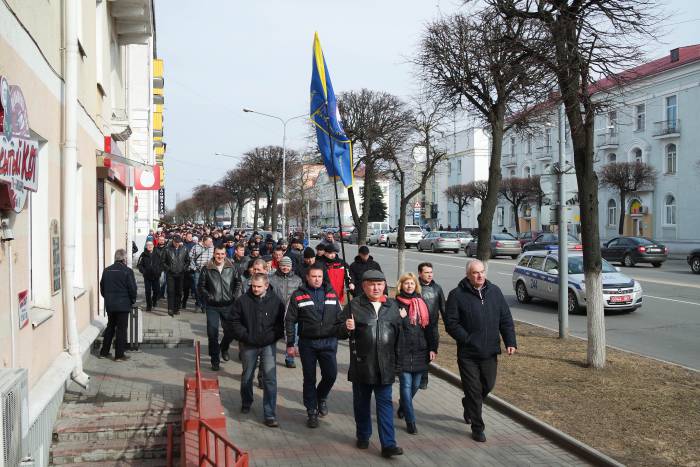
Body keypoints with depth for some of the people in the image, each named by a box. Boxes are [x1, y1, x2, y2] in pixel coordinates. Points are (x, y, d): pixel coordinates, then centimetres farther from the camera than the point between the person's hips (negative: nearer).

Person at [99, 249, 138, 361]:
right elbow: (132, 288, -11)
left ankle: (104, 352, 23)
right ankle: (119, 355, 5)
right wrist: (132, 301, 5)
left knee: (110, 327, 19)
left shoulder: (106, 270, 4)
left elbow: (102, 287, 11)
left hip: (109, 305, 5)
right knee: (121, 329, 2)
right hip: (123, 305, -5)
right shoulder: (127, 271, -12)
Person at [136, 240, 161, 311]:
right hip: (147, 276, -2)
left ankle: (154, 301, 36)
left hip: (156, 276, 2)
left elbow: (160, 263, 9)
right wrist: (143, 271, -11)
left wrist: (159, 271, -1)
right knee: (148, 291, -1)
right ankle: (149, 306, 8)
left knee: (156, 290, 8)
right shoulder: (144, 255, -2)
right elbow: (139, 265, 0)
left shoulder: (157, 254, 3)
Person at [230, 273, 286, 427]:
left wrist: (274, 336, -10)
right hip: (248, 345, 1)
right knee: (247, 377, 16)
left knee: (270, 379, -7)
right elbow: (235, 321, 1)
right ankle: (246, 403, 43)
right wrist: (244, 335, -9)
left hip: (268, 345, -1)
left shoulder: (275, 301, -4)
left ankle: (270, 415, -1)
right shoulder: (243, 300, -5)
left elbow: (282, 321, 3)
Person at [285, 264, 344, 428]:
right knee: (309, 378, 6)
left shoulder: (331, 293, 8)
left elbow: (339, 317, 13)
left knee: (331, 374, -7)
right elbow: (290, 321, 1)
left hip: (328, 342, 2)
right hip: (307, 343, -1)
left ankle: (321, 397, 24)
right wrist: (290, 344, -2)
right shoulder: (298, 295, 0)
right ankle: (312, 412, 20)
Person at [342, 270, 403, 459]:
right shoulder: (354, 305, -1)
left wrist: (397, 361, 15)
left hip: (385, 366, 1)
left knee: (385, 404, 1)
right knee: (361, 402, 12)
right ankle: (363, 437, 30)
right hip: (361, 365, -1)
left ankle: (388, 445, 3)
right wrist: (347, 328, -22)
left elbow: (399, 335, 16)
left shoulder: (392, 306, 8)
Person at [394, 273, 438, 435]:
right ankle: (410, 420, 1)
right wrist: (401, 318, -20)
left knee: (415, 385, 13)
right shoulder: (396, 304, -2)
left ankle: (403, 406, 39)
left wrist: (433, 348, 4)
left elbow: (430, 326, 9)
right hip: (402, 351, -4)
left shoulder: (422, 303, 9)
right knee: (406, 385, -5)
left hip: (420, 351, 4)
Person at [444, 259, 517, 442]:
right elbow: (451, 323, -9)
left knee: (488, 385, 17)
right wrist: (467, 339, -14)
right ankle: (477, 428, 14)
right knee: (473, 390, 1)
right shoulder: (457, 295, -8)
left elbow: (506, 319, 7)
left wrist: (510, 342, -3)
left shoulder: (495, 291, 5)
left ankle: (468, 405, 47)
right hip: (468, 354, -4)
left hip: (490, 352, 4)